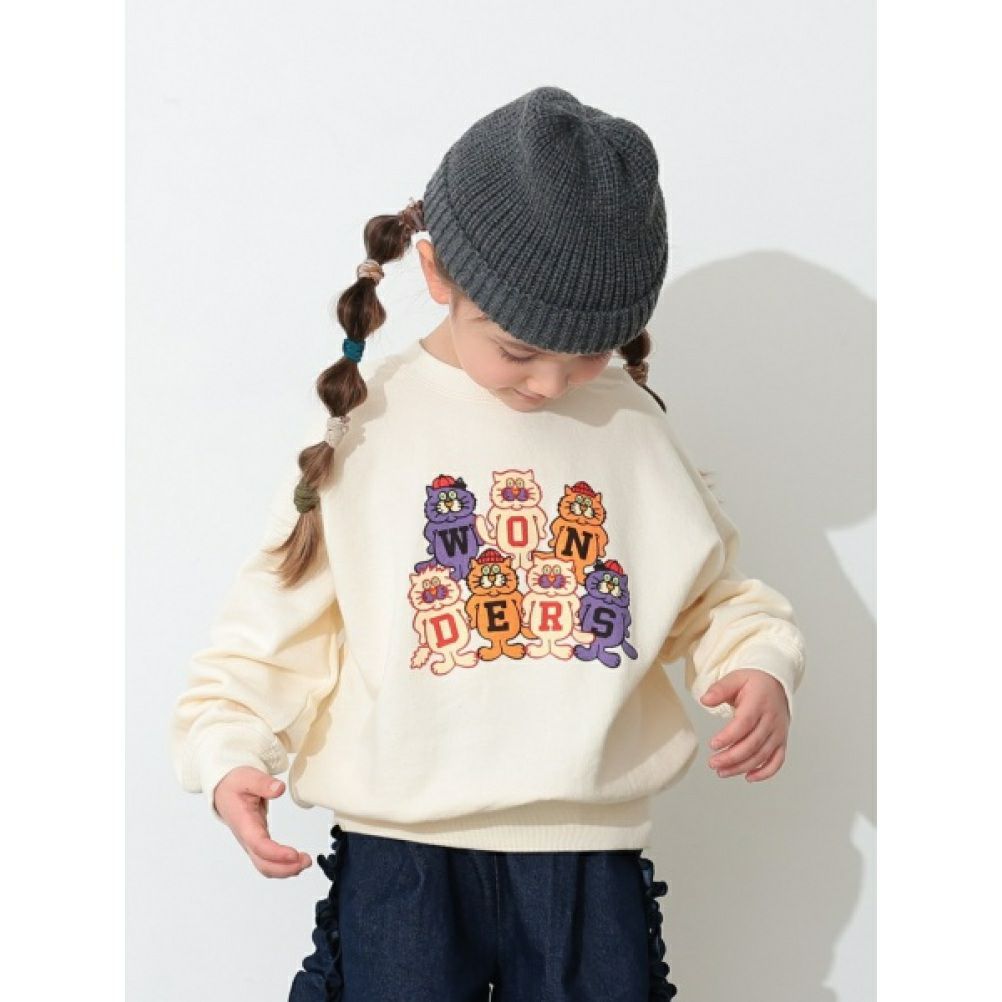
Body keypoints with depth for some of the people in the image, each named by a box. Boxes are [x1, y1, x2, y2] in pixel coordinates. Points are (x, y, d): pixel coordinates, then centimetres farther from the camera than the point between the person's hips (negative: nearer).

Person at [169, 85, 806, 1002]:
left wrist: (760, 663, -8)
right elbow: (280, 613, 1)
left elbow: (715, 590, 13)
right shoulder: (368, 419, -1)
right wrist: (231, 745, -13)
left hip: (589, 855, 2)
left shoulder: (633, 425, 5)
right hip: (399, 852, -1)